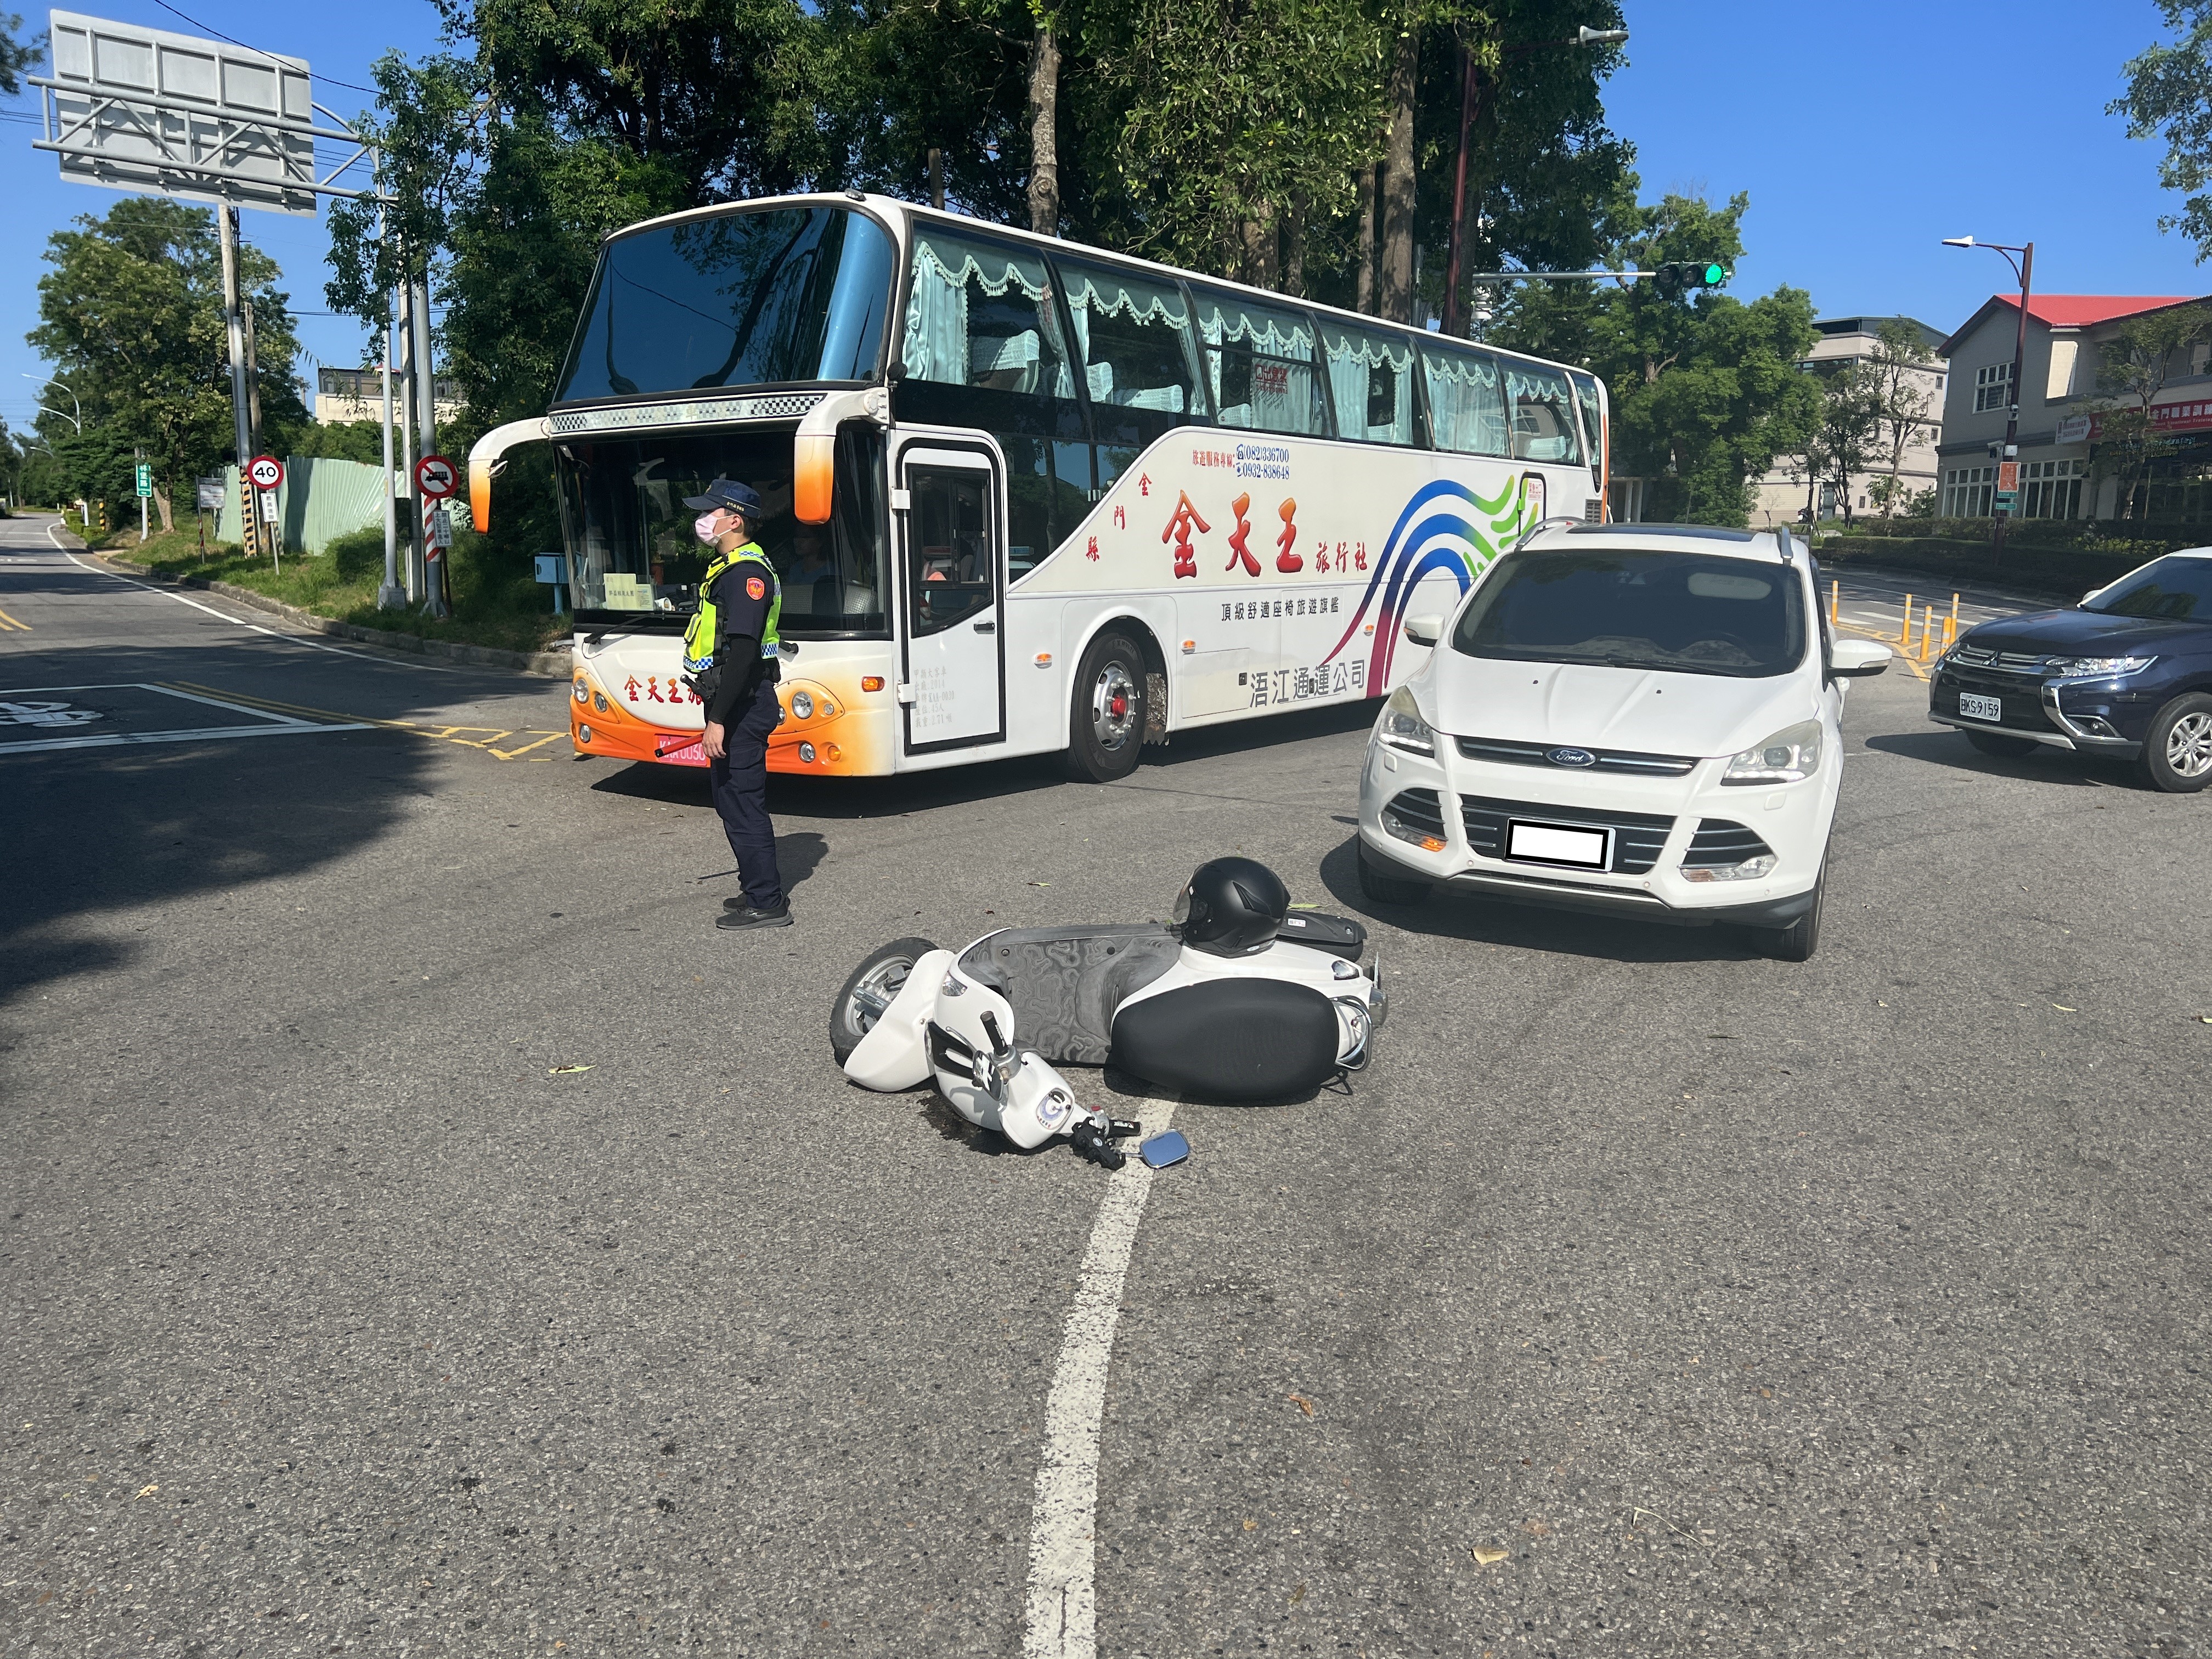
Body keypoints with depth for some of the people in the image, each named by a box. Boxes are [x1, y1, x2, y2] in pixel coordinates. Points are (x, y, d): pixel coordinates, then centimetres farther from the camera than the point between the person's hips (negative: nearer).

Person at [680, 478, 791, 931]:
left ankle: (768, 904, 1)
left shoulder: (746, 572, -17)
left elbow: (742, 652, -25)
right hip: (737, 703, 11)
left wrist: (718, 719, -25)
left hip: (742, 706, -11)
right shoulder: (729, 568, 17)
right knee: (735, 800, 17)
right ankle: (760, 890, 26)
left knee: (742, 803, -6)